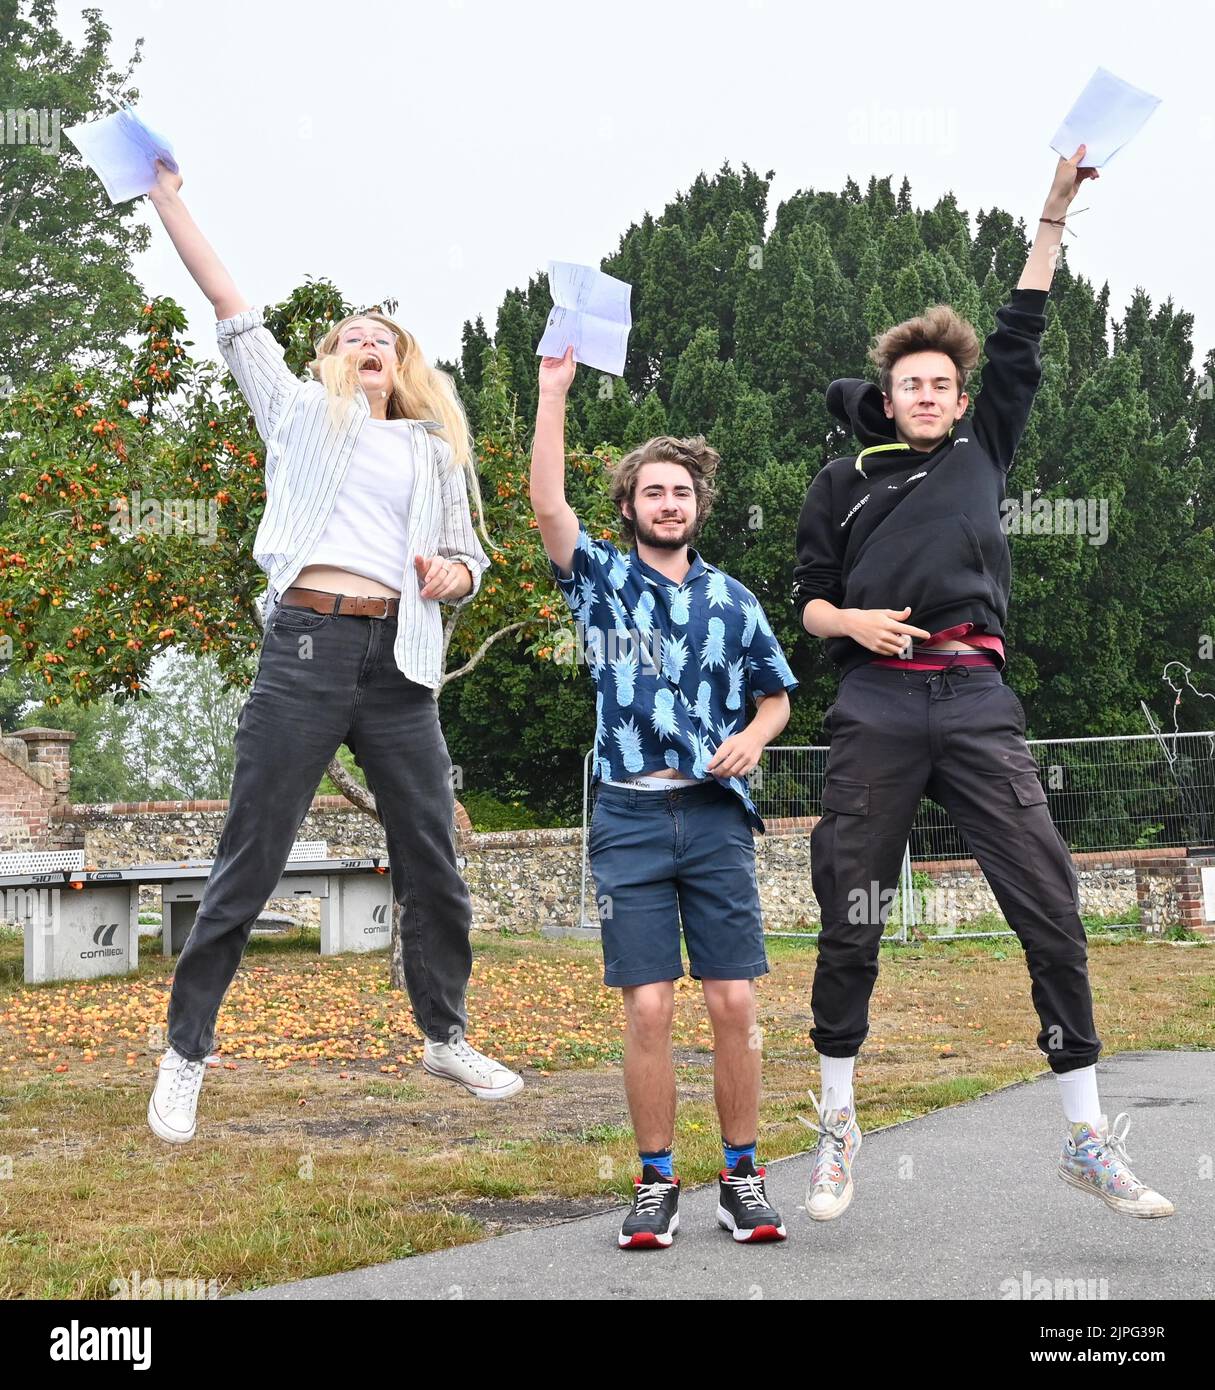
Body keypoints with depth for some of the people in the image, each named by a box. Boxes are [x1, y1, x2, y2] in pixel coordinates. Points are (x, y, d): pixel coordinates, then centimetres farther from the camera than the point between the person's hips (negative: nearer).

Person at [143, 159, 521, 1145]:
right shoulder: (301, 412, 15)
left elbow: (469, 557, 21)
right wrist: (167, 196, 10)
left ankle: (446, 1037, 23)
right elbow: (229, 304, 12)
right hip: (306, 651, -3)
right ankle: (186, 1055, 5)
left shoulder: (435, 452, 21)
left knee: (432, 862, 7)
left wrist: (449, 574, -2)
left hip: (400, 665, 3)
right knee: (248, 865, -3)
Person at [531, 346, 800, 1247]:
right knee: (648, 1008, -4)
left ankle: (744, 1178, 8)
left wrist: (754, 735, -3)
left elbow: (779, 694, 19)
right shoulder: (601, 581, 8)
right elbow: (548, 506, -6)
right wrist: (554, 391, -10)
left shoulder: (732, 600, 13)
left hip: (717, 817, 1)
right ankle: (658, 1183, 6)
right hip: (631, 818, -1)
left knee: (736, 1004, -2)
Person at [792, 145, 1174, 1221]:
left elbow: (1021, 339, 19)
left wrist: (1055, 211, 16)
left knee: (1050, 900, -8)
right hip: (877, 707, -1)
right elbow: (808, 601, 16)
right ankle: (837, 1123, 12)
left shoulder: (983, 451, 22)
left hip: (978, 701, 1)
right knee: (851, 917, -2)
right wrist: (850, 621, -6)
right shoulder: (843, 484, 19)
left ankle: (1087, 1136, -4)